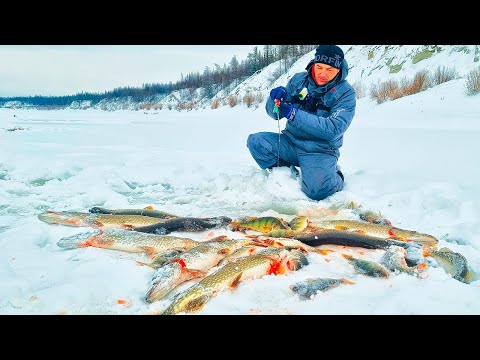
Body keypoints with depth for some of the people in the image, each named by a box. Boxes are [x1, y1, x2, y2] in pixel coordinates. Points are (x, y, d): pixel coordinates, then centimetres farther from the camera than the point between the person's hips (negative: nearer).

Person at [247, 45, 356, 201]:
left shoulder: (346, 93, -9)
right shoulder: (299, 79, 1)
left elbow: (333, 129, -24)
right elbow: (273, 113, 3)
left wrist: (294, 115, -31)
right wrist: (276, 99, -22)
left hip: (320, 151, -4)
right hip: (290, 142, 4)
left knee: (317, 190, -30)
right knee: (255, 141, -19)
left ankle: (335, 177, 8)